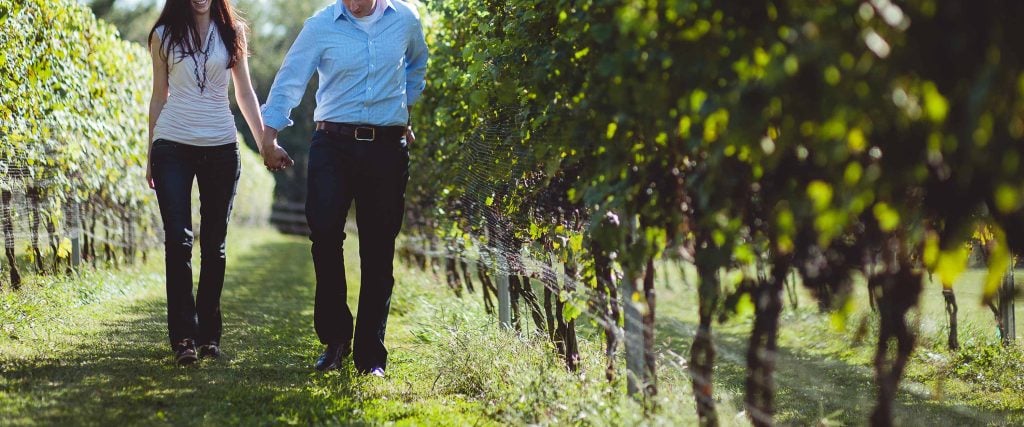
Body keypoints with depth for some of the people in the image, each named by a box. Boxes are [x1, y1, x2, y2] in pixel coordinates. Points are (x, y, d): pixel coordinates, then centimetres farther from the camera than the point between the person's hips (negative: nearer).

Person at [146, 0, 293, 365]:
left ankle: (209, 333, 14)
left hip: (220, 147, 1)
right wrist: (151, 154, 11)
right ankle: (183, 337, -9)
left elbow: (245, 93, 11)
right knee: (178, 240, -10)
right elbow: (159, 96, 10)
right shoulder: (165, 35, 5)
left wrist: (266, 143, 5)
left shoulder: (232, 32, 7)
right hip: (173, 147, -1)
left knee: (214, 243, 4)